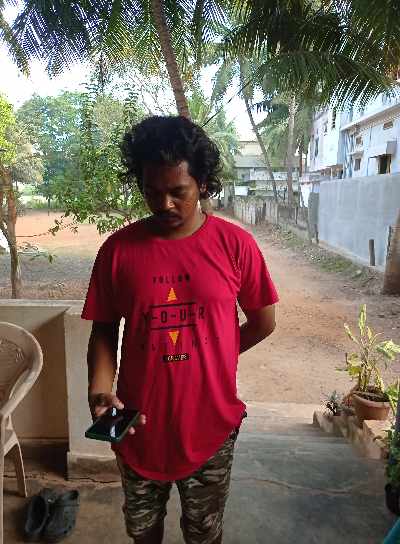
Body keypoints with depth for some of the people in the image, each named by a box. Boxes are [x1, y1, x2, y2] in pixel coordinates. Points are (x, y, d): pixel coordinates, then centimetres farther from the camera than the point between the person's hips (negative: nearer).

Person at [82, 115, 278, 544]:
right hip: (138, 424, 2)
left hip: (210, 424, -1)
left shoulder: (235, 244, -11)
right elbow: (104, 331, -2)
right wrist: (99, 391, -17)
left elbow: (263, 322, -1)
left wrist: (207, 359, 3)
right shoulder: (117, 249, -8)